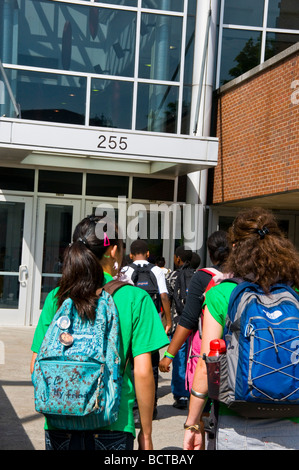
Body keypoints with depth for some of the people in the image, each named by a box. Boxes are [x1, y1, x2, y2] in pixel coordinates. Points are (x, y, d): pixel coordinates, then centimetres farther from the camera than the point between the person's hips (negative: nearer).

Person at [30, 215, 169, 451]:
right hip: (112, 427, -2)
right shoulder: (135, 298, -8)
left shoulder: (56, 298, -1)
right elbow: (143, 371, -11)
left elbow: (37, 367, 2)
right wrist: (146, 433, 0)